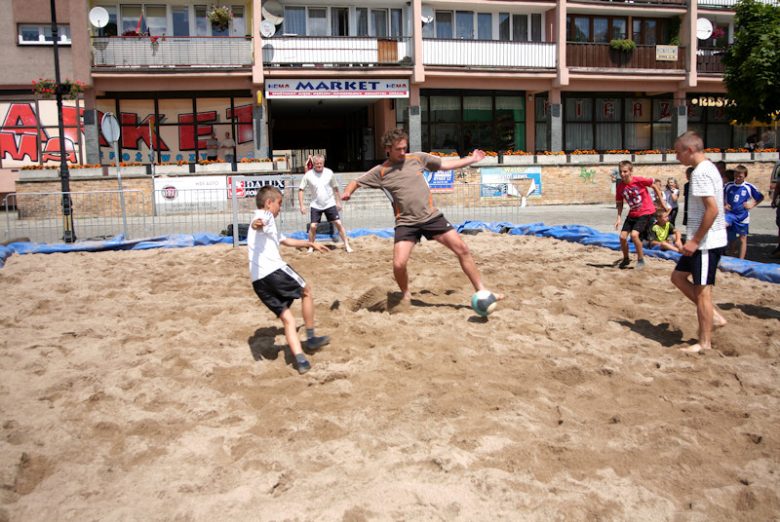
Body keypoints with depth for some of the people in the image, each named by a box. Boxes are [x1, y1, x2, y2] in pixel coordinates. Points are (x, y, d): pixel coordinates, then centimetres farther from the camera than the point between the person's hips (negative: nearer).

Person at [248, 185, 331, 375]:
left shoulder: (267, 223, 34)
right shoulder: (265, 216, 3)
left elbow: (286, 241, 49)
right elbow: (258, 225, -24)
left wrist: (310, 244, 58)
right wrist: (256, 224, -49)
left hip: (258, 282, 9)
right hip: (275, 271, -9)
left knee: (287, 319, 7)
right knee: (306, 291, 15)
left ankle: (300, 359, -6)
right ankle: (311, 338, 22)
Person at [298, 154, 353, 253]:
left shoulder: (329, 173, -5)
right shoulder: (308, 175, -8)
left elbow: (335, 188, 7)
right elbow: (301, 190, -2)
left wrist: (338, 202, 7)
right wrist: (302, 206, -9)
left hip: (330, 204, 0)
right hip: (316, 205, 0)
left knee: (338, 223, -6)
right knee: (313, 226, -8)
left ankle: (347, 245, 4)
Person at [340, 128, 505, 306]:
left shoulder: (418, 158, 6)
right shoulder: (380, 171, 1)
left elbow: (445, 165, 17)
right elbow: (356, 182, 7)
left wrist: (472, 159, 20)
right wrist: (347, 192, -15)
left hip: (432, 216, 2)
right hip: (406, 222, -2)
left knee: (463, 250, -5)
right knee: (399, 264, -17)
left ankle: (481, 291, 8)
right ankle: (406, 295, 14)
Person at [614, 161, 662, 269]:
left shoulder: (639, 180, -19)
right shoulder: (620, 186, -5)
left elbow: (654, 186, -3)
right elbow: (620, 203, 6)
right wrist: (618, 219, -2)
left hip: (646, 212, -5)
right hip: (632, 214, 5)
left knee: (634, 234, -21)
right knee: (622, 236, -1)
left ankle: (641, 259, -1)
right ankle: (626, 259, 24)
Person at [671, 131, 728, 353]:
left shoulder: (700, 172, -18)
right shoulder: (709, 168, 14)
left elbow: (713, 209, -26)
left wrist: (695, 240, -21)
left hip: (706, 242, -10)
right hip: (706, 240, 10)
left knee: (701, 291, -2)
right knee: (678, 276, 17)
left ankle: (705, 343, 8)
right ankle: (713, 316, 21)